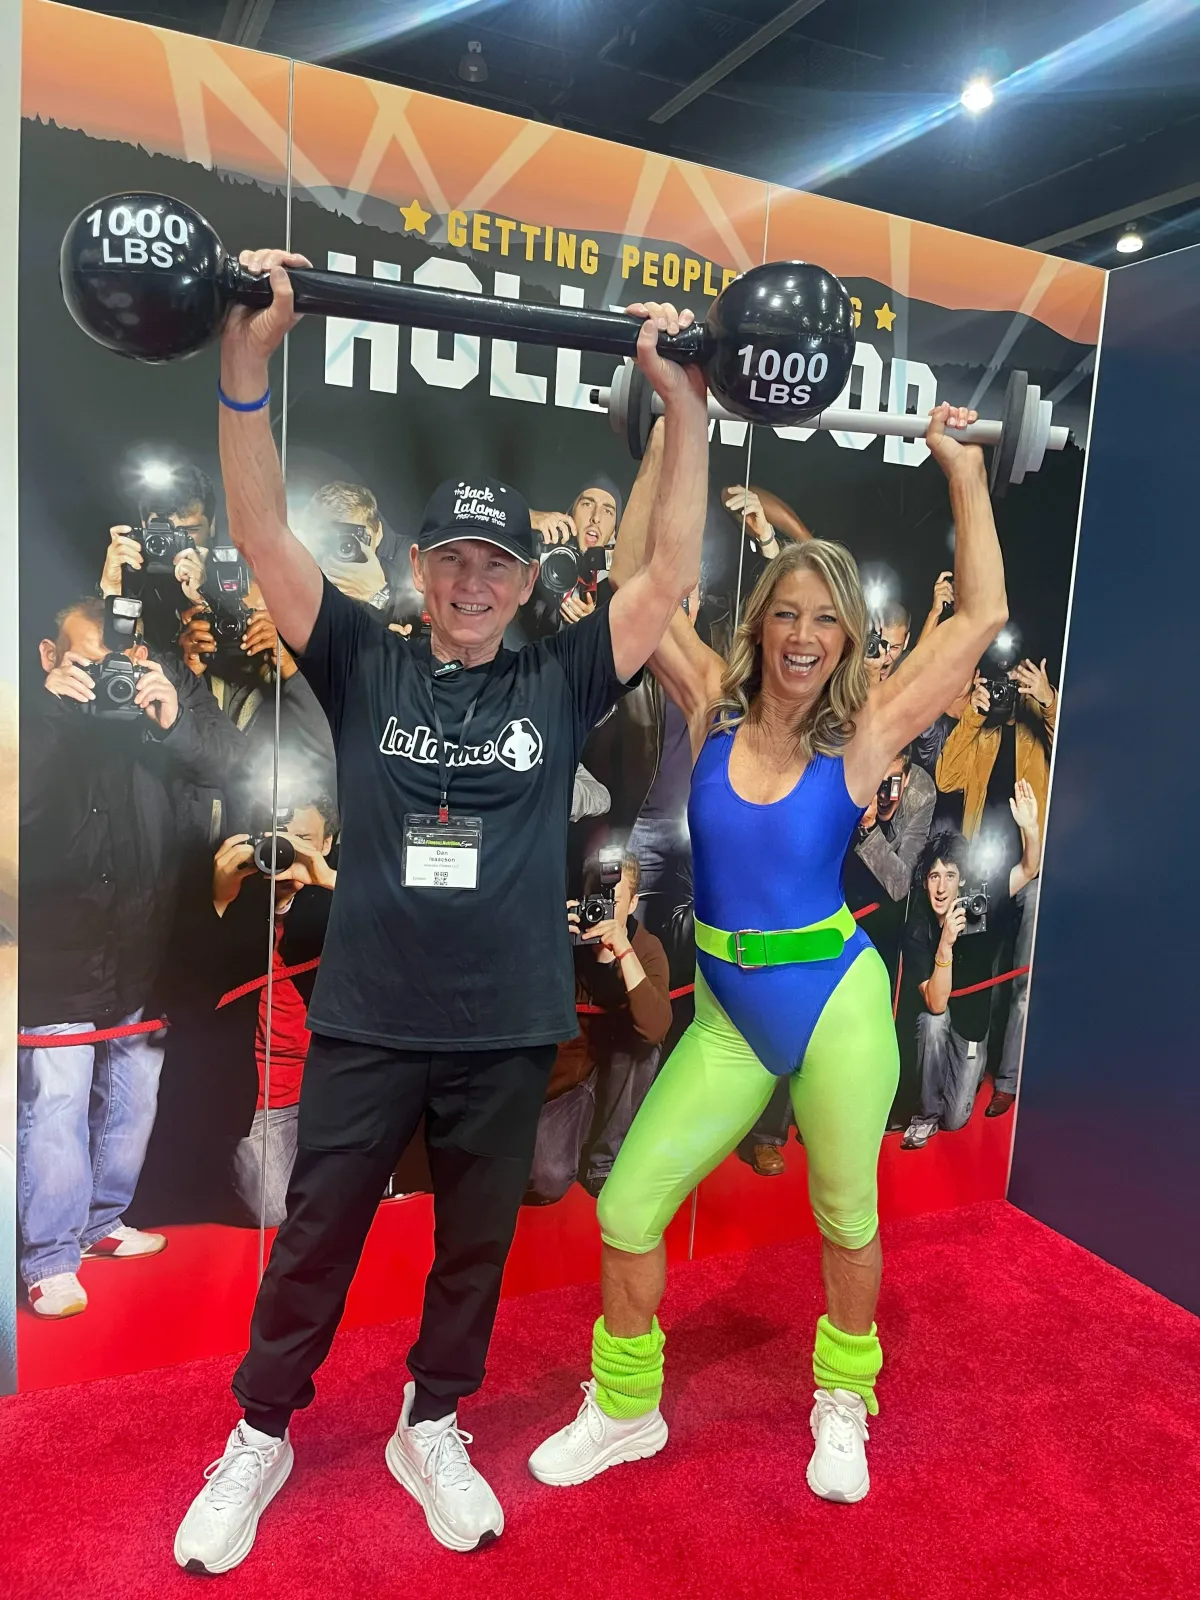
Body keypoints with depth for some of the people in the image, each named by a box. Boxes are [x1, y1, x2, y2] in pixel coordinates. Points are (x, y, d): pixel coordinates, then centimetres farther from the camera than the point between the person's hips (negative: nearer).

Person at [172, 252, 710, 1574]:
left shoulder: (559, 686, 0)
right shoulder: (365, 667, -1)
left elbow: (670, 570, -4)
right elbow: (263, 540, -8)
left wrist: (684, 401, -7)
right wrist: (247, 360, -16)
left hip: (506, 1031, 1)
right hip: (365, 1022, 0)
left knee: (474, 1246, 18)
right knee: (314, 1240, 15)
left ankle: (431, 1431, 43)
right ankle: (259, 1441, 40)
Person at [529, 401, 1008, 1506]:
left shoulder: (862, 736, -6)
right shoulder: (714, 710, -2)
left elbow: (983, 614, -5)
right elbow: (632, 579, -2)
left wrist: (963, 470, 2)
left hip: (837, 1006, -1)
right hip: (727, 1017, 2)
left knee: (847, 1218, 15)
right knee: (627, 1210, 1)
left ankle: (843, 1406, 44)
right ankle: (625, 1412, 28)